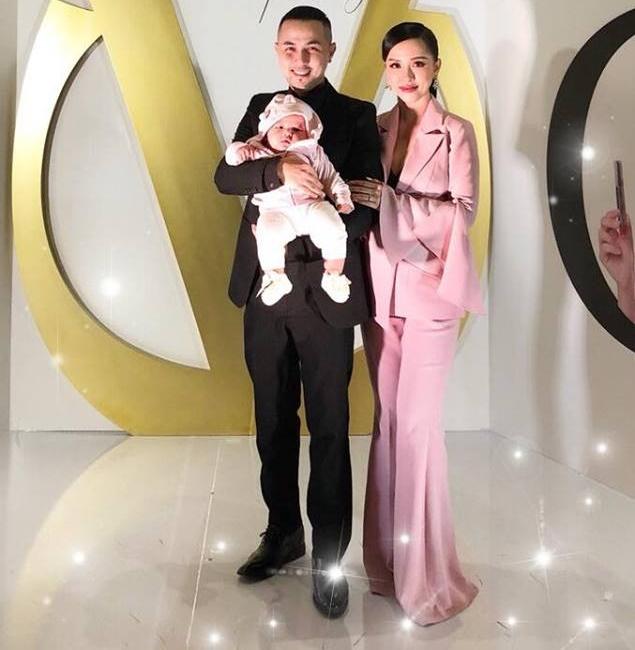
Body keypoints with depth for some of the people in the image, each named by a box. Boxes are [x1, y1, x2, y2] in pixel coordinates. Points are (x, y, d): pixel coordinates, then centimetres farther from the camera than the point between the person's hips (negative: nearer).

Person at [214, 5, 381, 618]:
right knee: (272, 421, 14)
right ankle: (283, 532, 33)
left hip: (325, 290, -3)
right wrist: (279, 168, -21)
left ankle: (328, 557, 18)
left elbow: (367, 200, -4)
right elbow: (226, 175, -2)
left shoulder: (357, 115, 4)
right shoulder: (262, 107, 13)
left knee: (328, 429, 3)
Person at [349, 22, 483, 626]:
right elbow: (358, 200, 8)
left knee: (418, 423, -5)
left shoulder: (456, 132, 0)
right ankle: (387, 552, 23)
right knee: (388, 417, 8)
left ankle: (426, 570, 10)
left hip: (430, 289, -4)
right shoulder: (372, 129, 11)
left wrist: (392, 202, -18)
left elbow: (464, 210, -8)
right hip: (380, 288, 4)